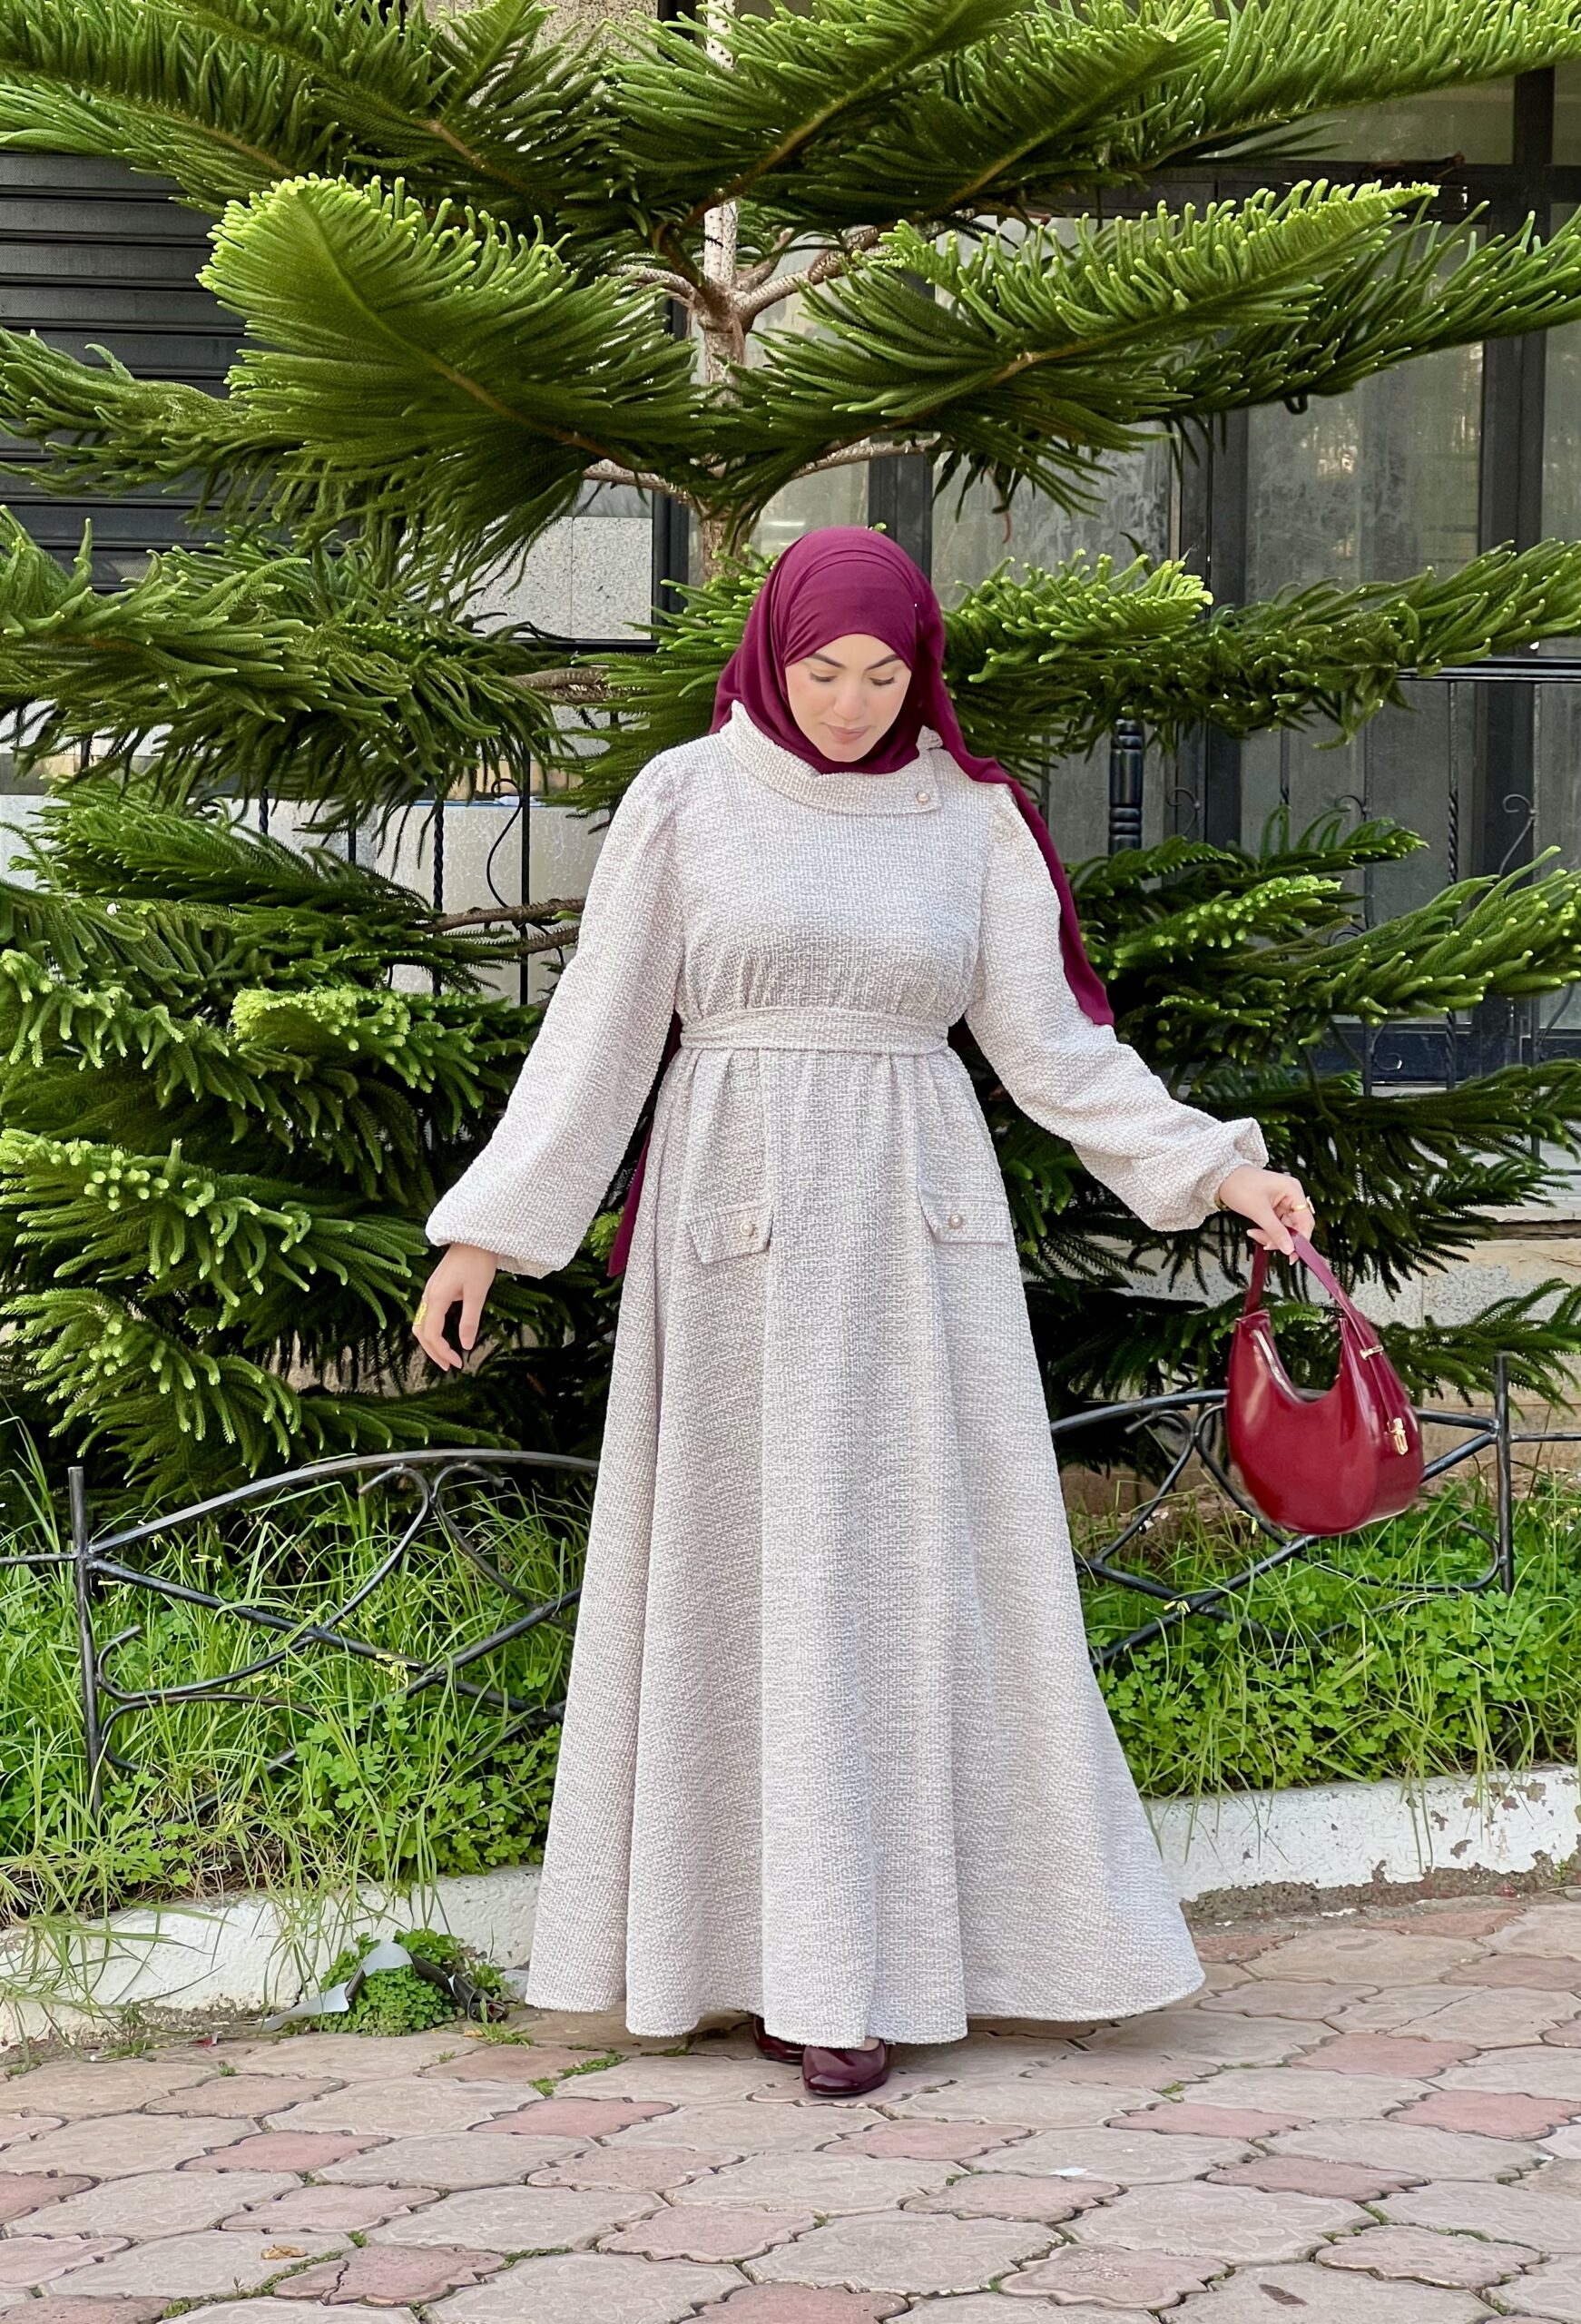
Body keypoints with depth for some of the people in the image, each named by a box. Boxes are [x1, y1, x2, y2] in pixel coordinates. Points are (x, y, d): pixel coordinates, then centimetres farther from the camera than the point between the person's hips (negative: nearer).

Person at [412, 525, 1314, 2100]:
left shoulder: (972, 820, 6)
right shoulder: (683, 801, 0)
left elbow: (1046, 1041, 5)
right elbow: (601, 1027, 0)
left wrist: (1212, 1166, -4)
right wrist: (490, 1228, -4)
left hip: (914, 1226, 2)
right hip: (738, 1223, -2)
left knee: (919, 1577, 0)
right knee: (761, 1582, -1)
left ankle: (853, 1952, 9)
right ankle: (785, 1955, 5)